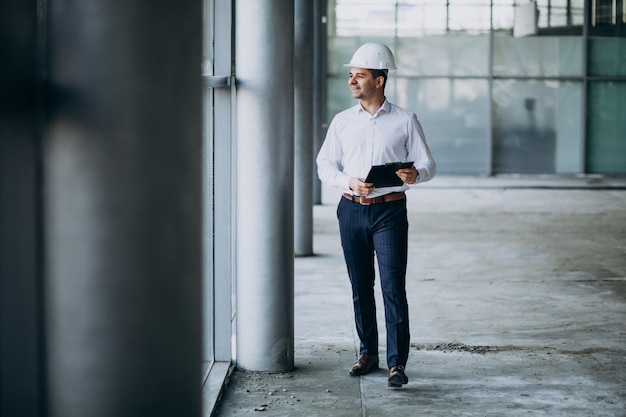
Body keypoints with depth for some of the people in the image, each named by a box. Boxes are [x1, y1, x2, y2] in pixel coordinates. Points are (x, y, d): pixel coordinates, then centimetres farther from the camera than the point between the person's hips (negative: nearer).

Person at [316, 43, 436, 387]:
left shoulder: (404, 121, 2)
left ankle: (397, 363, -6)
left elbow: (427, 164, 3)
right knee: (360, 287, 9)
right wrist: (349, 182, -12)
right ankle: (368, 353, 22)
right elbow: (325, 165, 7)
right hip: (352, 210, 3)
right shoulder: (342, 121, 8)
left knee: (393, 287, -8)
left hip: (390, 210, -3)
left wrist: (415, 174, -21)